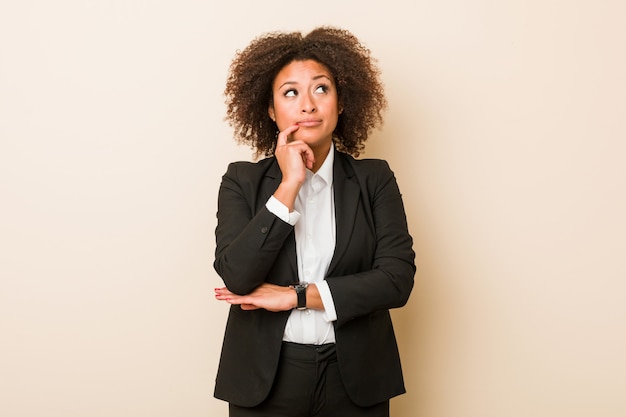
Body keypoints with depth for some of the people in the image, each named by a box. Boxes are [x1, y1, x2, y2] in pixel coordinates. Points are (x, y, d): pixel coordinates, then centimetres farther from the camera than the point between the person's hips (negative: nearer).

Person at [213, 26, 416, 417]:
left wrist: (296, 296, -13)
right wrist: (289, 185, -17)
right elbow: (236, 279, -14)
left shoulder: (375, 179, -1)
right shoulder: (243, 180, -2)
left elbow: (398, 279, -10)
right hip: (265, 379, 0)